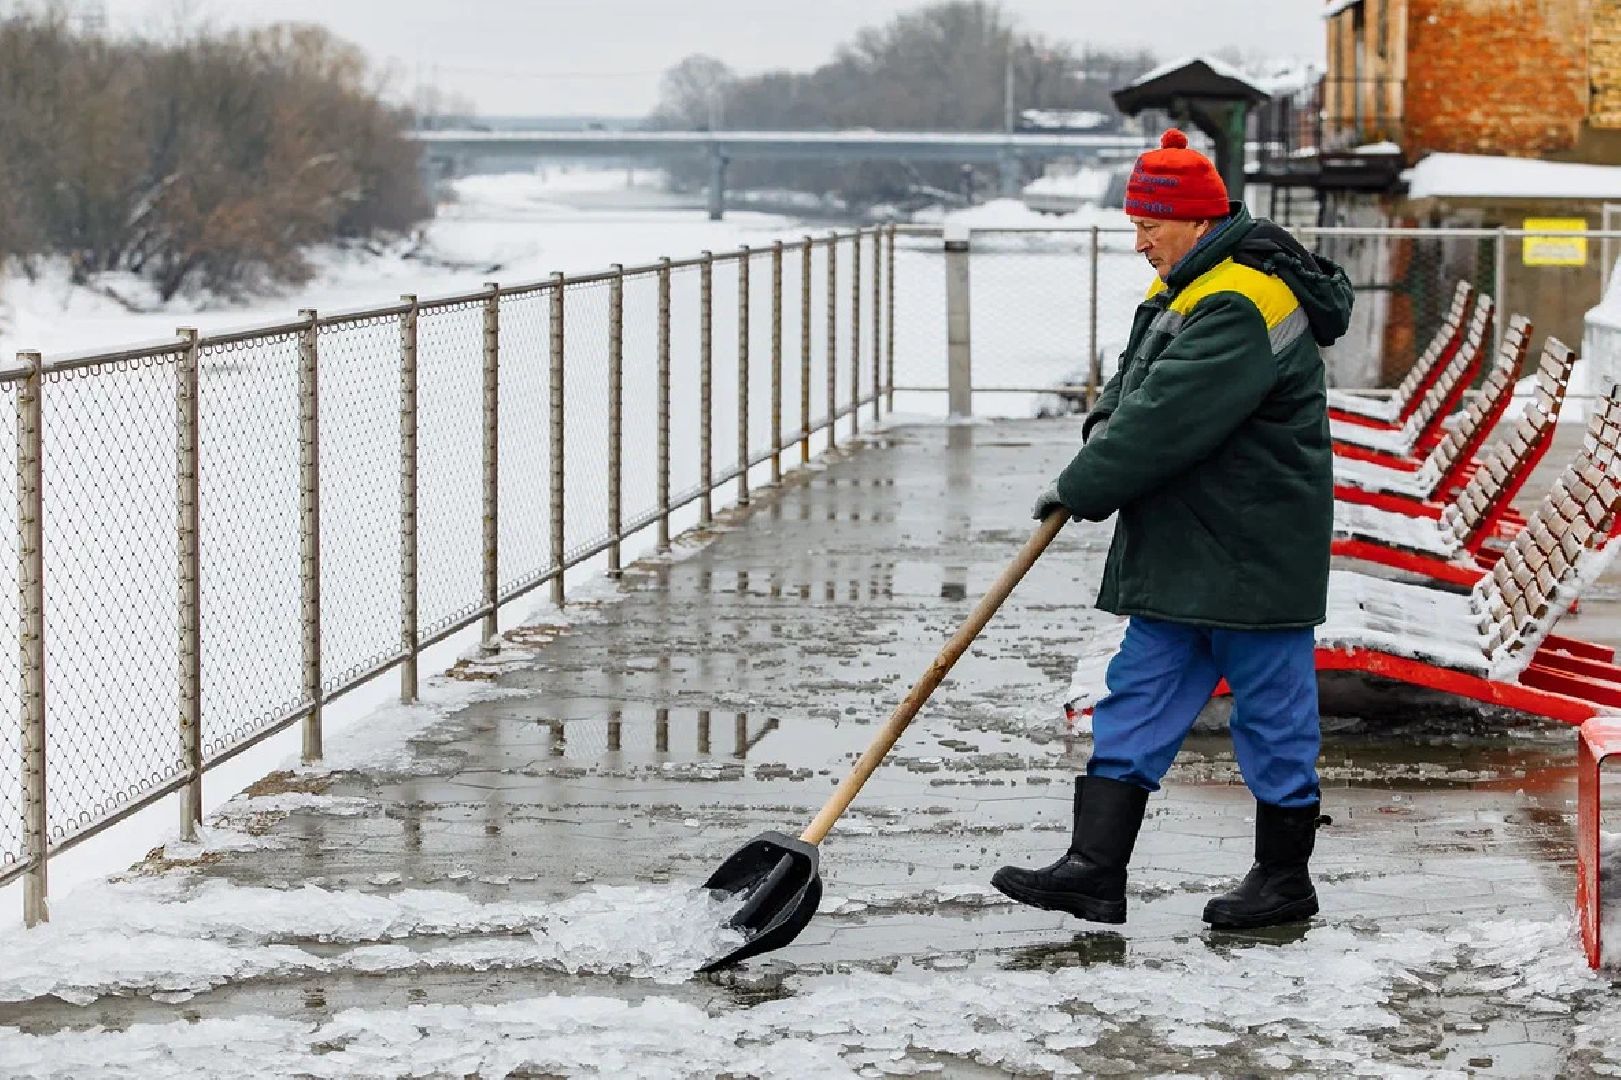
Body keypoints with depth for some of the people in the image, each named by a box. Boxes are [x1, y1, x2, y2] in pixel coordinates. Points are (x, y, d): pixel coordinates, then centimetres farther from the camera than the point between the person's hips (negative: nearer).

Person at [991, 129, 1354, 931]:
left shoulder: (1243, 309, -22)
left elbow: (1167, 421, -25)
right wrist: (1106, 423, -1)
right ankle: (1095, 870, 6)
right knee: (1138, 699, 6)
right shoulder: (1186, 287, 12)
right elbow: (1139, 381, 21)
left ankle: (1284, 877, 15)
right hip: (1178, 549, 10)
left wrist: (1080, 487, -17)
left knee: (1272, 712, 3)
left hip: (1253, 555, -10)